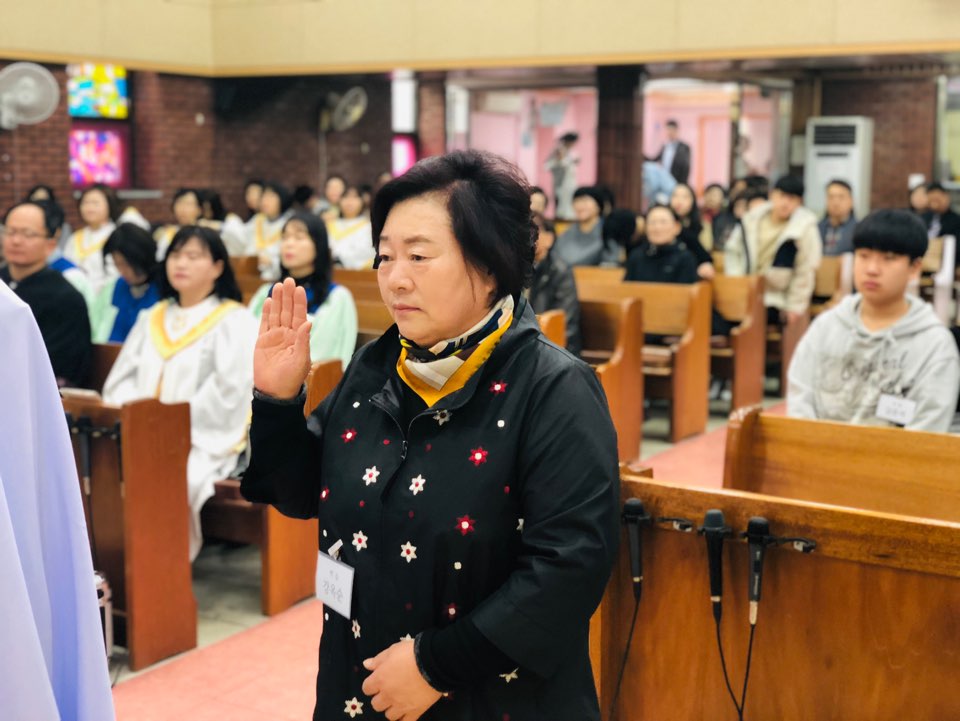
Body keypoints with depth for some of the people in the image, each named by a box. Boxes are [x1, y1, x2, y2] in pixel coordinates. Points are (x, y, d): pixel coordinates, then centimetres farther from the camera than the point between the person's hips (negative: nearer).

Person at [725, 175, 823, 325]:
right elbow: (732, 251, 11)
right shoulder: (751, 219, 3)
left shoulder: (804, 228, -11)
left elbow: (805, 274, -8)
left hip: (774, 302, -4)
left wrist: (795, 308, -6)